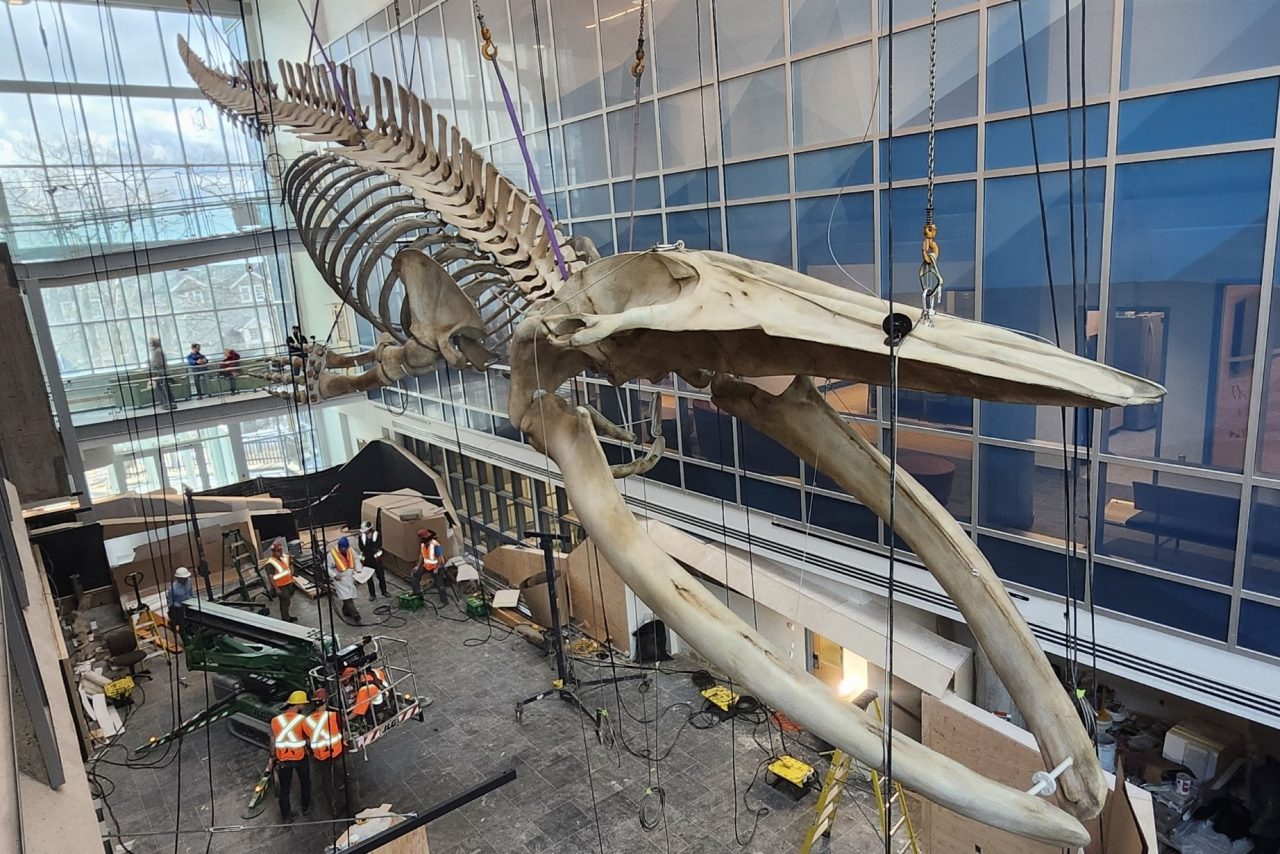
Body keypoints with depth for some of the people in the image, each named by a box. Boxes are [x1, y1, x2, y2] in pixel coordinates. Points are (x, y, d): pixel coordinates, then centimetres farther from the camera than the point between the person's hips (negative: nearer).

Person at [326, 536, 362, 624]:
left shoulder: (350, 550, -9)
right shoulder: (332, 554, -22)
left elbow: (356, 559, 6)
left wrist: (358, 570, -6)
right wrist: (334, 575, -22)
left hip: (350, 578, 5)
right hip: (340, 580, -5)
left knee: (349, 596, 14)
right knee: (347, 598, -10)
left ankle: (346, 612, 35)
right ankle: (356, 616, -10)